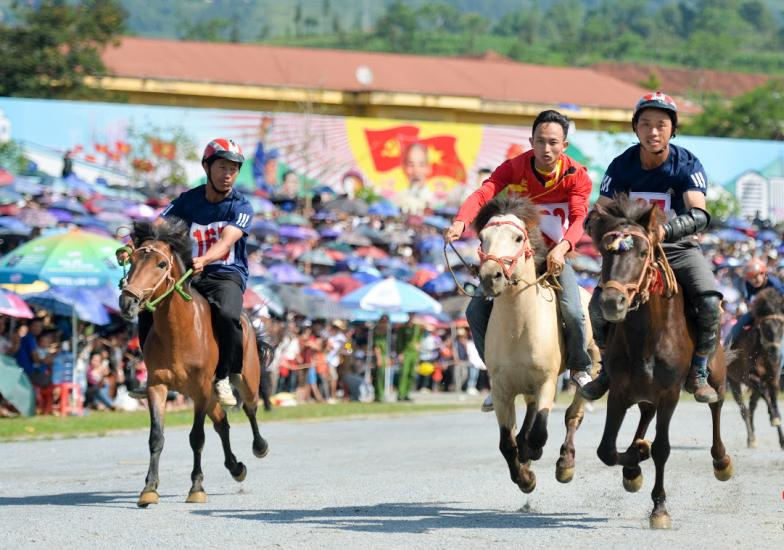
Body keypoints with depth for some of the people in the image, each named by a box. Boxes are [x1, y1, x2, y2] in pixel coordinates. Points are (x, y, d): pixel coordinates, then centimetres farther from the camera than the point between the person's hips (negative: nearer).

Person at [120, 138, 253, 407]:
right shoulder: (188, 201, 5)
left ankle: (222, 377, -12)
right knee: (148, 309, -20)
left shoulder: (241, 207, -4)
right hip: (188, 275, 3)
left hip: (228, 275, -3)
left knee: (227, 315, -35)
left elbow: (226, 241, -22)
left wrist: (203, 260, -43)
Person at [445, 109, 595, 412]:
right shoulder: (514, 168, -10)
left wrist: (562, 248, -48)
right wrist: (461, 221, -47)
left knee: (572, 311, -25)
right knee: (476, 310, -12)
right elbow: (483, 194, -26)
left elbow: (579, 217, -26)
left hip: (555, 255, -2)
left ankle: (581, 369, 5)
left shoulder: (577, 176, -12)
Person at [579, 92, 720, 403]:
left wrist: (665, 230, -50)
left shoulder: (687, 165, -14)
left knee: (709, 302, -27)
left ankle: (698, 374, -7)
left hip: (678, 247, -2)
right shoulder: (622, 166, -7)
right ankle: (608, 368, 8)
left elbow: (699, 215, -30)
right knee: (598, 306, -19)